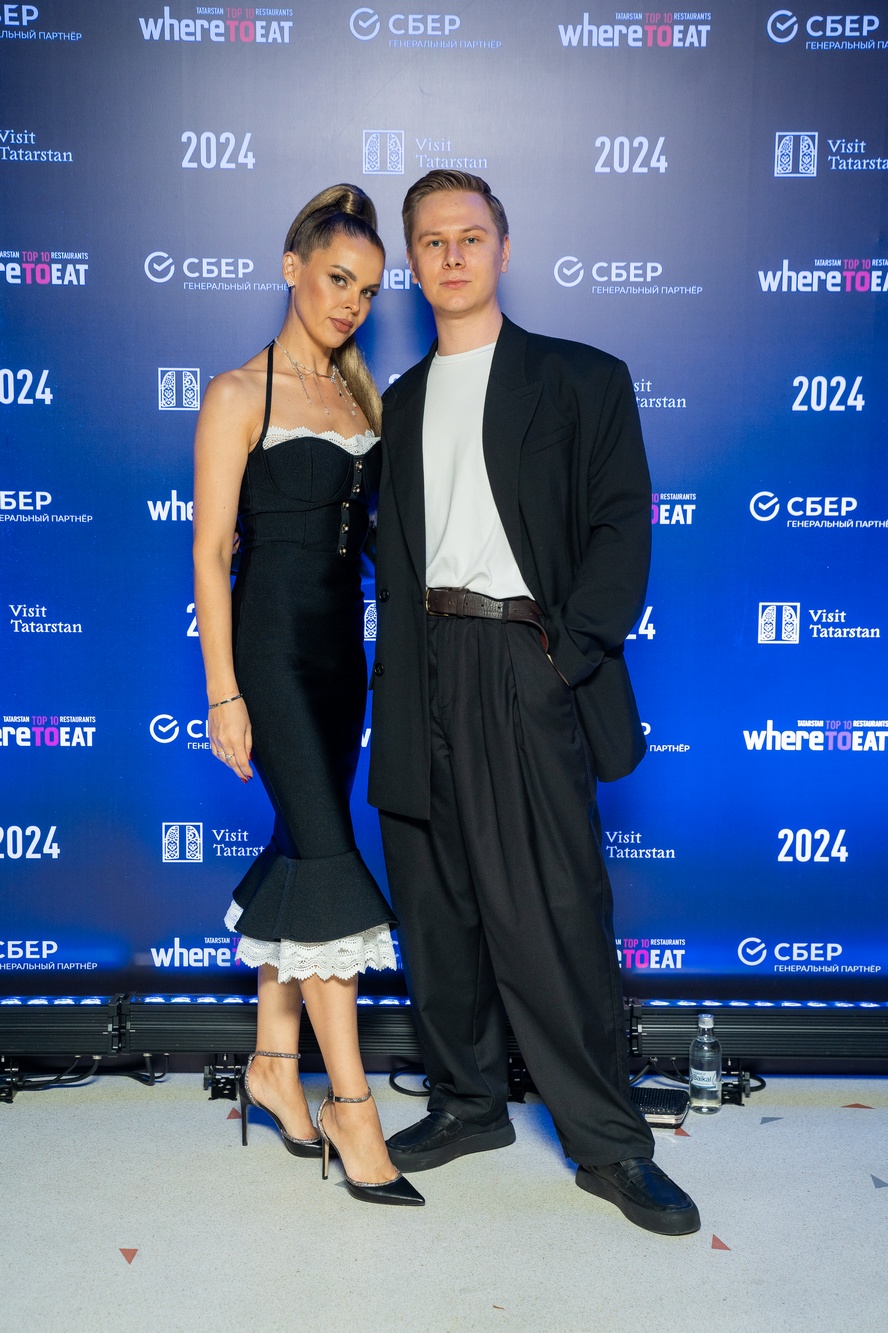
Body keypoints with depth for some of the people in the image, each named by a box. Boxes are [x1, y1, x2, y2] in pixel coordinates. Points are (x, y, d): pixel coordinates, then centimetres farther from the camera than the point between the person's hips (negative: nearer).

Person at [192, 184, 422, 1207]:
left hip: (341, 638, 7)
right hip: (271, 638, -6)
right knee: (328, 856, -9)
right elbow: (209, 551, -8)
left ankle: (273, 1064, 23)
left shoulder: (358, 392, 15)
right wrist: (224, 693, -12)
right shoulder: (239, 395, -4)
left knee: (301, 850, 10)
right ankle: (349, 1104, 0)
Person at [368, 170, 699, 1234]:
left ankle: (608, 1144, 9)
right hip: (420, 673, 5)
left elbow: (622, 525, -2)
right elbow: (390, 552, 17)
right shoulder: (399, 404, 20)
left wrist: (570, 650, -14)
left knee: (553, 912, -6)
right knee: (437, 904, 9)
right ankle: (468, 1102, 26)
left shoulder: (581, 379, 7)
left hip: (522, 665, -4)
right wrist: (394, 679, 5)